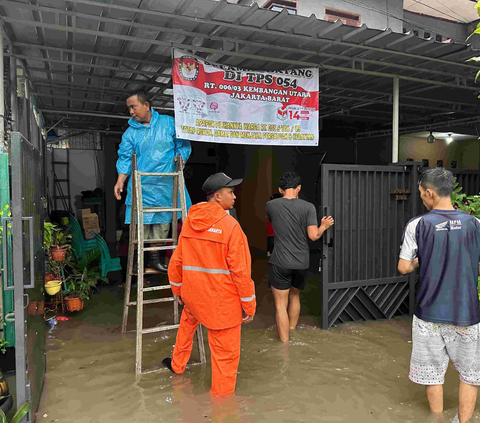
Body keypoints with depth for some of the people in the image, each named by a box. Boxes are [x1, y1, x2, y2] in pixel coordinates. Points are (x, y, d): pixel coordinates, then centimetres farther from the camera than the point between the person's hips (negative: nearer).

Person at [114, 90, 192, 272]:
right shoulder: (130, 132, 8)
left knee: (162, 223, 5)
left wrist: (179, 157, -7)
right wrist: (120, 180, -7)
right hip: (141, 186, 0)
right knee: (140, 223, -3)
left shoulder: (169, 123, 7)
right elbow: (125, 158, 6)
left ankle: (156, 258, 17)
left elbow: (183, 144, 13)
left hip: (166, 186, 1)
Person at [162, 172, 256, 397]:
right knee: (225, 350, 8)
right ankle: (222, 393, 23)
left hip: (193, 293, 7)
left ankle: (177, 364, 54)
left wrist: (177, 289, 23)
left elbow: (177, 260, 9)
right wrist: (249, 305, -6)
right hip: (222, 299, -7)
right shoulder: (230, 226, -17)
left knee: (188, 322, 35)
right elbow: (240, 269, -17)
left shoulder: (189, 221, 1)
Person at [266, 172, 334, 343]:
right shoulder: (308, 207, -7)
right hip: (302, 263, 3)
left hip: (280, 263, -2)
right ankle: (292, 333, 40)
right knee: (295, 297, 24)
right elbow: (313, 235, -11)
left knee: (281, 304, 5)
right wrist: (324, 226, 9)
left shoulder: (271, 205, -4)